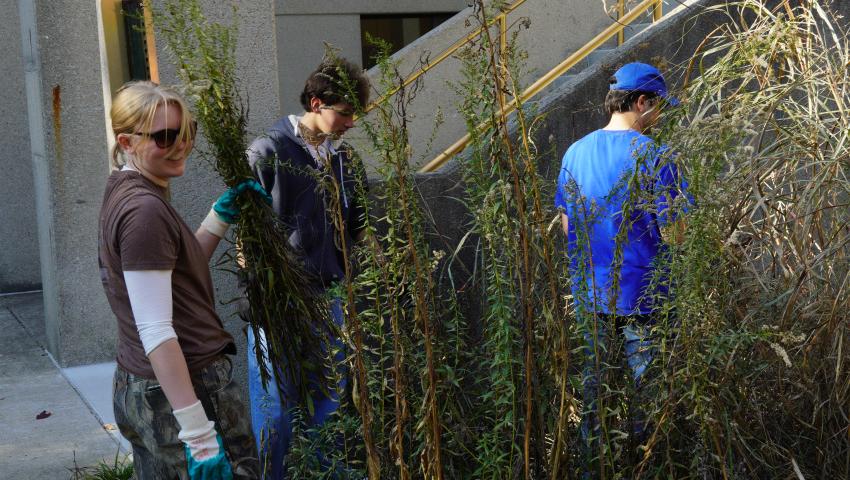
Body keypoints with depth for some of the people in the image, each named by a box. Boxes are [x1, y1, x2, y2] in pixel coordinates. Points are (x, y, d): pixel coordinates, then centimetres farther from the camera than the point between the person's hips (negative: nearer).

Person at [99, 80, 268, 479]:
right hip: (178, 390, -10)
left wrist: (222, 214, 12)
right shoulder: (145, 210, -19)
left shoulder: (124, 190, 10)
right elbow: (156, 333, -25)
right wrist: (200, 435, -25)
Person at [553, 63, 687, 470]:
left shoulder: (575, 152, 3)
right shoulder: (652, 157, -16)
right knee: (645, 377, 8)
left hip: (589, 293, 6)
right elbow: (673, 230, -16)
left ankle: (592, 450, 28)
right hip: (641, 294, -5)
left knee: (595, 372, 17)